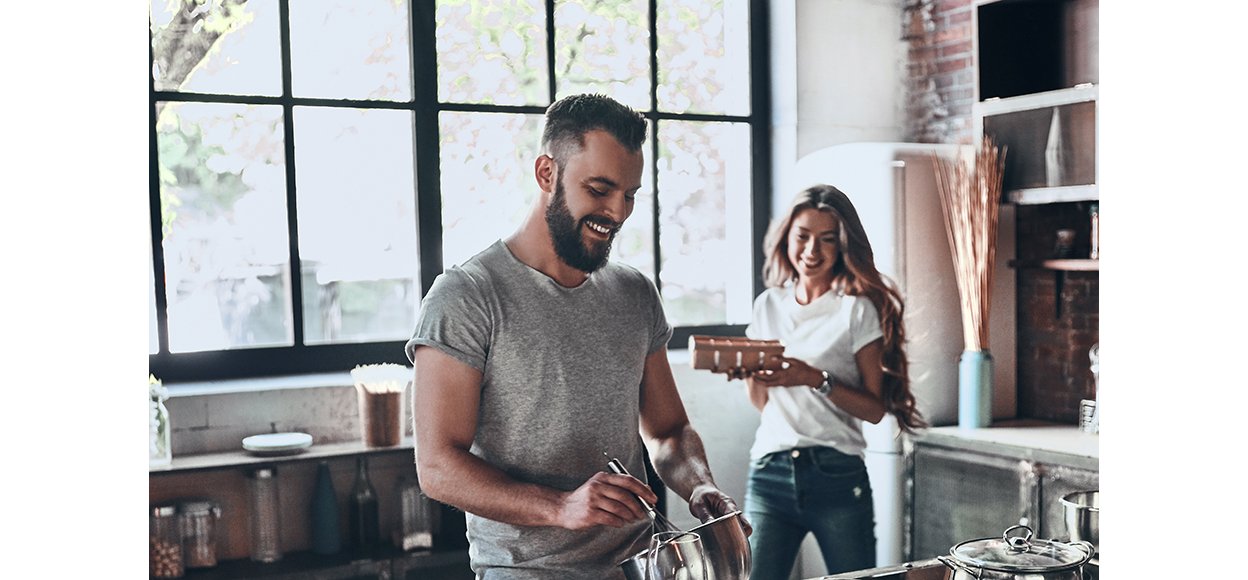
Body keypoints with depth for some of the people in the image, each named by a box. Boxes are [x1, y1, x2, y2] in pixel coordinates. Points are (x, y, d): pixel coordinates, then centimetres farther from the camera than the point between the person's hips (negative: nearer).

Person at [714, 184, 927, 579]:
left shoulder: (857, 310, -1)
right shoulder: (768, 305, 11)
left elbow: (874, 409, -5)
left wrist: (816, 380, -18)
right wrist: (745, 370, -3)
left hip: (836, 475, -3)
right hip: (769, 473, 3)